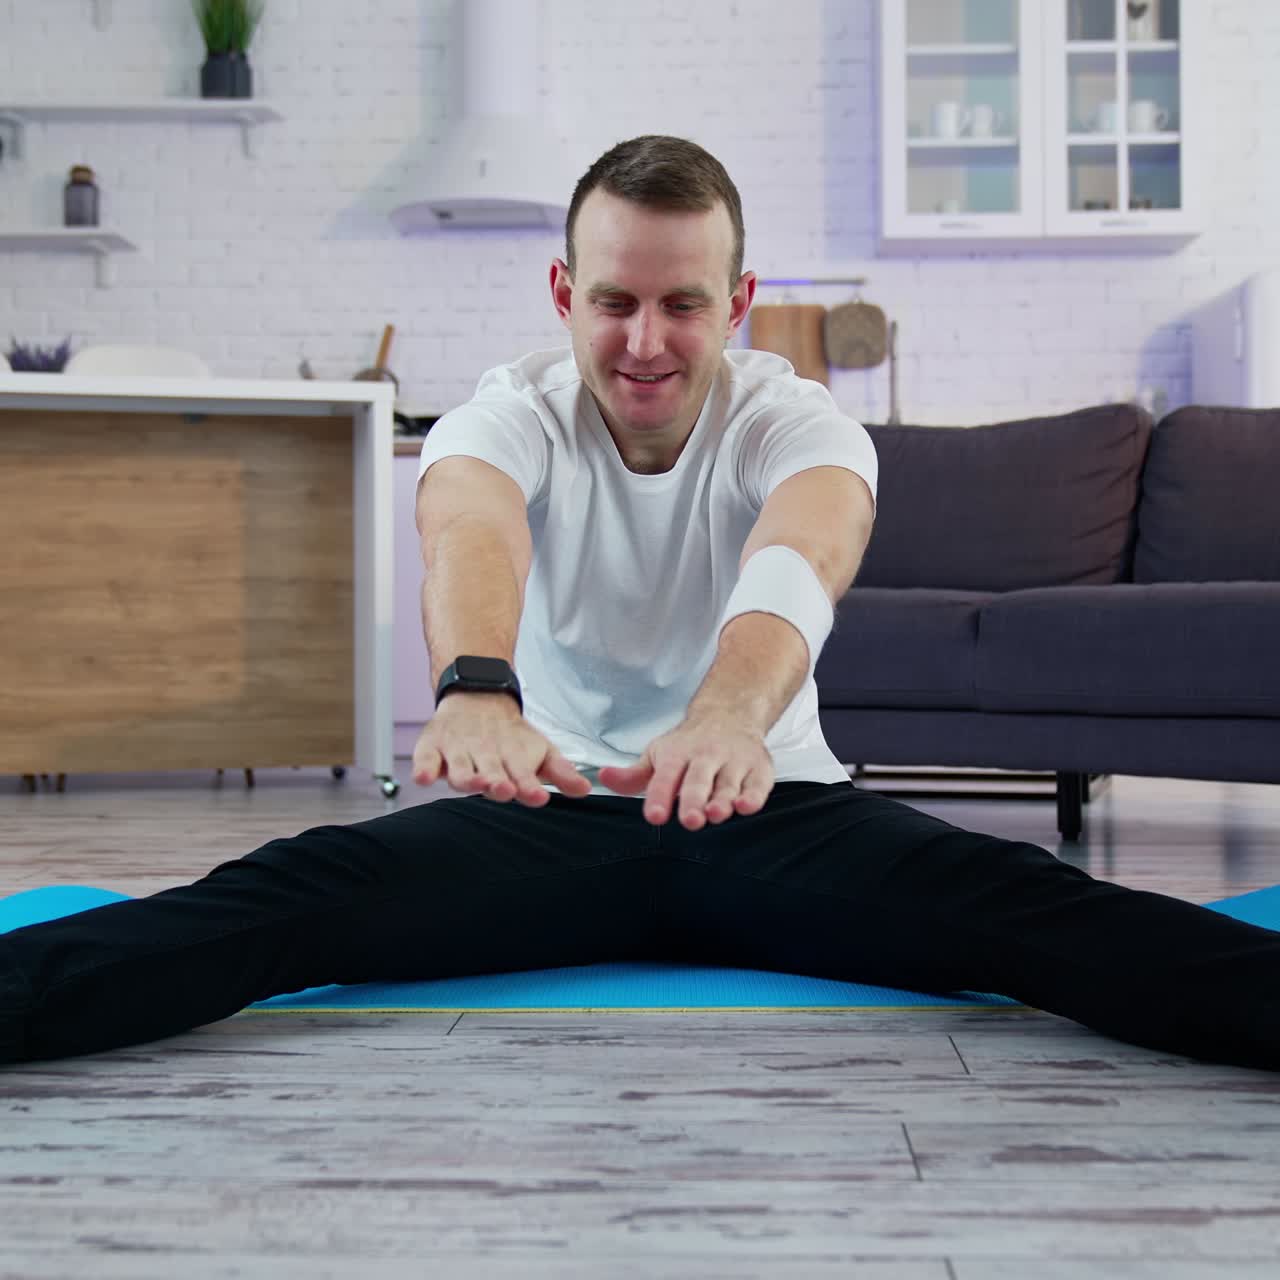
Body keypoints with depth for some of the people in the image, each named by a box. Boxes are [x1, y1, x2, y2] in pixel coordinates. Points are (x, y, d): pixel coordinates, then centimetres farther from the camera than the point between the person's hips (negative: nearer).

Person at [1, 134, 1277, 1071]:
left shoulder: (795, 421, -7)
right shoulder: (512, 412, -6)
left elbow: (801, 555, -32)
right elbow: (470, 535, -31)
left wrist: (732, 710, -57)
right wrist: (473, 687, -56)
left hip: (767, 808, 0)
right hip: (549, 811, 0)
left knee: (1004, 895, -31)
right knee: (303, 887, -29)